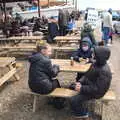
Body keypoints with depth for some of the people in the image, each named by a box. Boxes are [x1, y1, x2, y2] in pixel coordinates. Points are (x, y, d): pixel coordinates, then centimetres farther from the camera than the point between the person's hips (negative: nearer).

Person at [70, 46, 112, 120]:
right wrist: (80, 82, -10)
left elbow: (98, 89, -31)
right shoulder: (97, 63, -4)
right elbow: (87, 75, 7)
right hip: (89, 85, 10)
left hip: (96, 92, -10)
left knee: (74, 100, -18)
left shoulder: (104, 71, -32)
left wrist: (82, 88, -29)